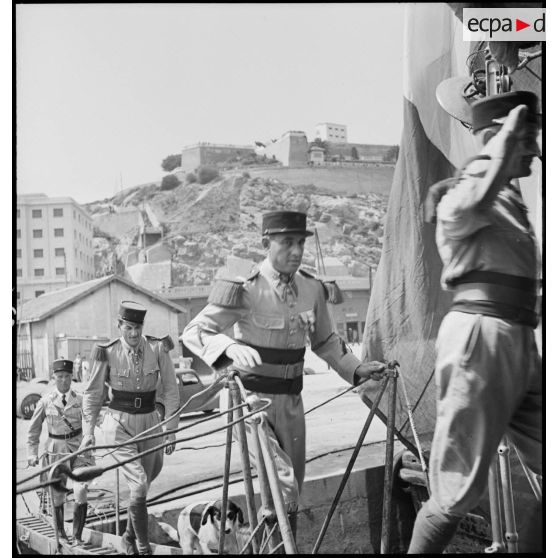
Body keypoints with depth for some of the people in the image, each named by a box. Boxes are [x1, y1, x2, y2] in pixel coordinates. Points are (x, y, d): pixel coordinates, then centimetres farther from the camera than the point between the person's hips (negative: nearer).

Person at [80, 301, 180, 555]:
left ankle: (129, 536, 39)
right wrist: (88, 431, -7)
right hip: (119, 423, -3)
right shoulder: (107, 353, -12)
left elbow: (170, 391, -4)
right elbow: (92, 393, -1)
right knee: (139, 484, -14)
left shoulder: (158, 348, -11)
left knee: (143, 484, 15)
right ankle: (143, 546, 4)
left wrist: (171, 429, -5)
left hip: (149, 422, 3)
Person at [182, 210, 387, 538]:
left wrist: (356, 368, 4)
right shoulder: (246, 289, -16)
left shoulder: (313, 289, 1)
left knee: (292, 489, 17)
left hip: (291, 400, 6)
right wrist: (230, 346, -37)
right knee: (284, 486, -16)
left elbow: (325, 341, 16)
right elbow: (194, 331, -19)